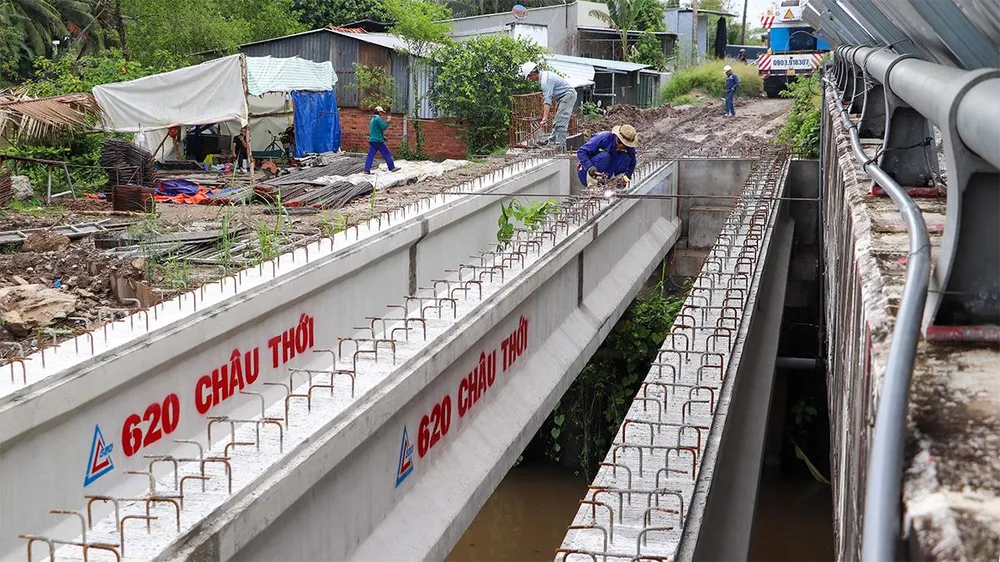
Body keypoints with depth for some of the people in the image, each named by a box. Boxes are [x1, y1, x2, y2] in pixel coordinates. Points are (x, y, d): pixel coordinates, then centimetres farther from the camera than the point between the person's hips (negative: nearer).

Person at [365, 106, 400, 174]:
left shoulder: (373, 119, 18)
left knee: (370, 155, 2)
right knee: (387, 154, 2)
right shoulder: (378, 118, -11)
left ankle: (366, 170, -5)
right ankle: (392, 167, 8)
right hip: (378, 140, -9)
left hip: (371, 140, 9)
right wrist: (388, 121, -5)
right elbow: (384, 127, -14)